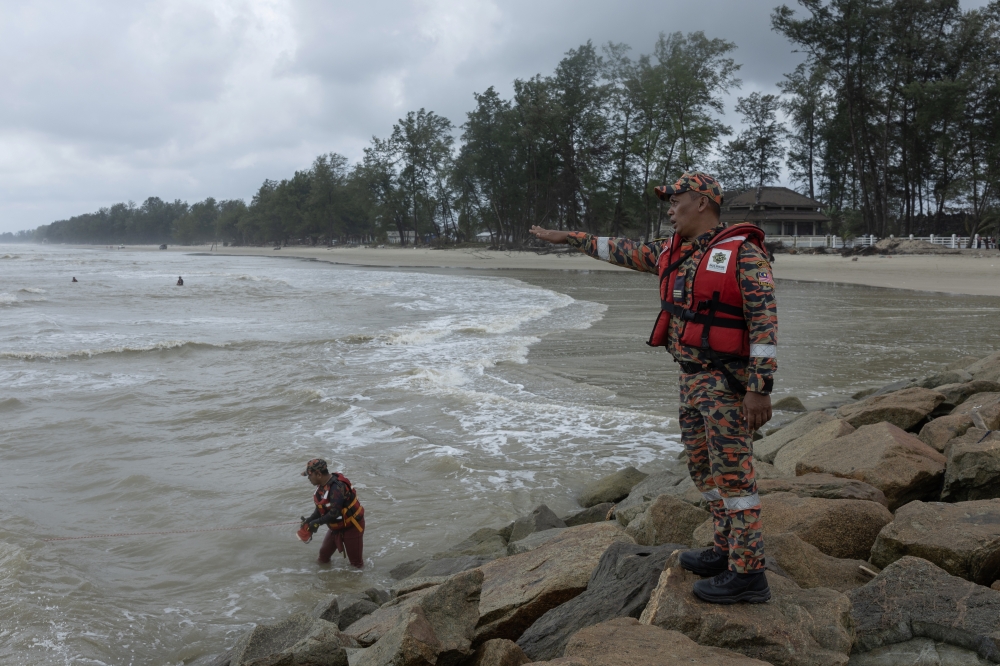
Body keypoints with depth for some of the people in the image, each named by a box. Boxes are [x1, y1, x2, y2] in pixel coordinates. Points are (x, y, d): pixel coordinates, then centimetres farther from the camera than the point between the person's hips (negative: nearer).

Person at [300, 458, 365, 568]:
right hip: (336, 528, 9)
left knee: (356, 562, 3)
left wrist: (317, 522, -22)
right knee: (323, 555, 14)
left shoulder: (337, 487, -31)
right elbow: (321, 508, 8)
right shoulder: (322, 486, -1)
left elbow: (334, 513, -33)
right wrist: (309, 520, -7)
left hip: (351, 527, -9)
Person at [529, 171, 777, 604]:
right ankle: (728, 550, 26)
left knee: (732, 471, -6)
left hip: (728, 381, -9)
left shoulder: (743, 252, -13)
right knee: (703, 467, 14)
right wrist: (566, 238, 25)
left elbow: (765, 320, -18)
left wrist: (760, 388, -23)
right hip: (692, 378, 9)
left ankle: (747, 574, 0)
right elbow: (623, 251, 23)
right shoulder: (672, 252, 11)